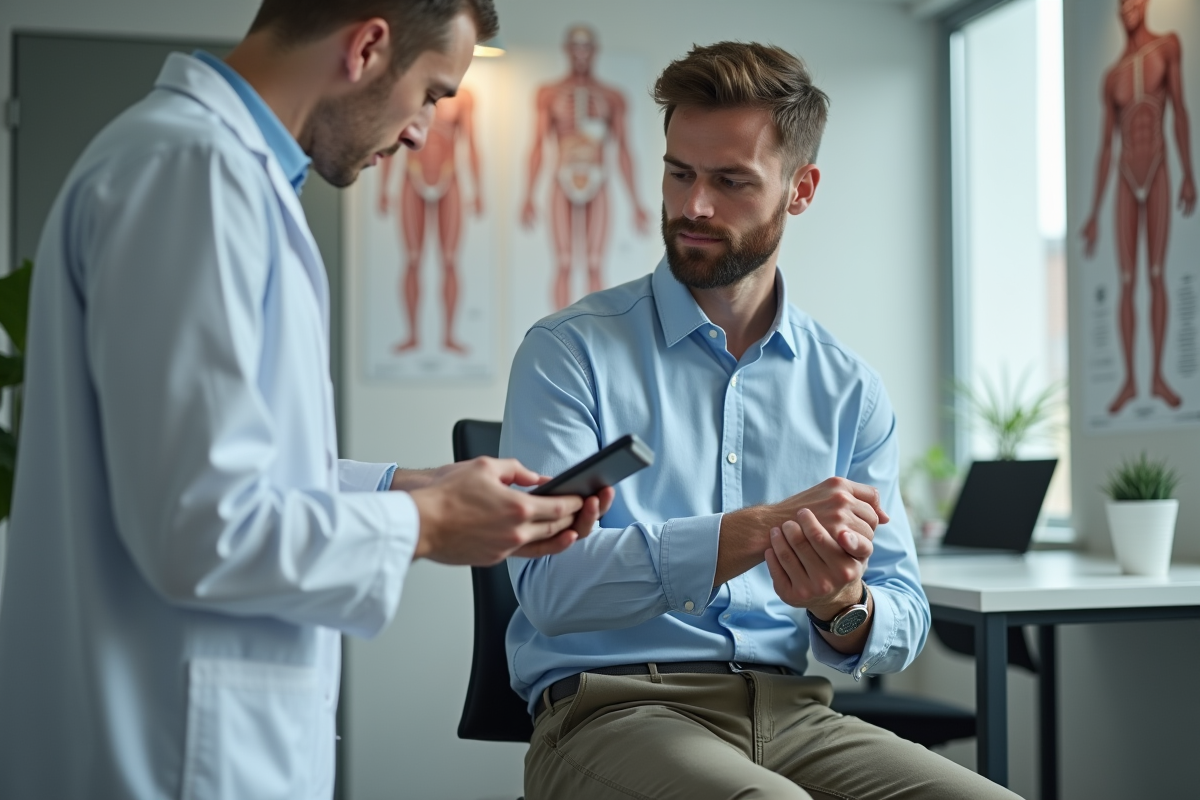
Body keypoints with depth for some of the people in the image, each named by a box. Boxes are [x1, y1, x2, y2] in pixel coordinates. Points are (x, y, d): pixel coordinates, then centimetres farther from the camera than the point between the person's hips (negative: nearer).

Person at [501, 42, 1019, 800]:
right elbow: (550, 583, -14)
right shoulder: (570, 352, -1)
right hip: (615, 707, -4)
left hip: (791, 711, 5)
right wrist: (757, 529, -24)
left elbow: (903, 622, 9)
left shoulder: (851, 389, 11)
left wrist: (844, 610, -16)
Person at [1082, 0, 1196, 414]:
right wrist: (1093, 215, 7)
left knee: (1157, 275, -3)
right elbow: (1104, 148, 10)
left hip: (1159, 176, -2)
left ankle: (1157, 375, 3)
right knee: (1127, 282, 0)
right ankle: (1129, 380, 4)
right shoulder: (1112, 77, 9)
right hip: (1126, 181, 2)